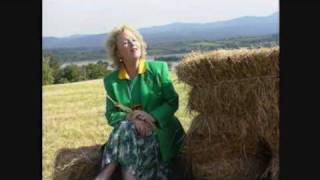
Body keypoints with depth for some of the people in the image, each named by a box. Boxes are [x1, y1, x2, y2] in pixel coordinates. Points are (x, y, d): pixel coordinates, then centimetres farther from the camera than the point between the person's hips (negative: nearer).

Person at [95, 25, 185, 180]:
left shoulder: (158, 68, -1)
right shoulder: (111, 80, 5)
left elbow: (173, 102, -3)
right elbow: (111, 115, -1)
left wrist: (152, 116, -21)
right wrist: (130, 118, -22)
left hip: (161, 131, -2)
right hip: (130, 130, 2)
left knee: (127, 131, -30)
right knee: (126, 127, -31)